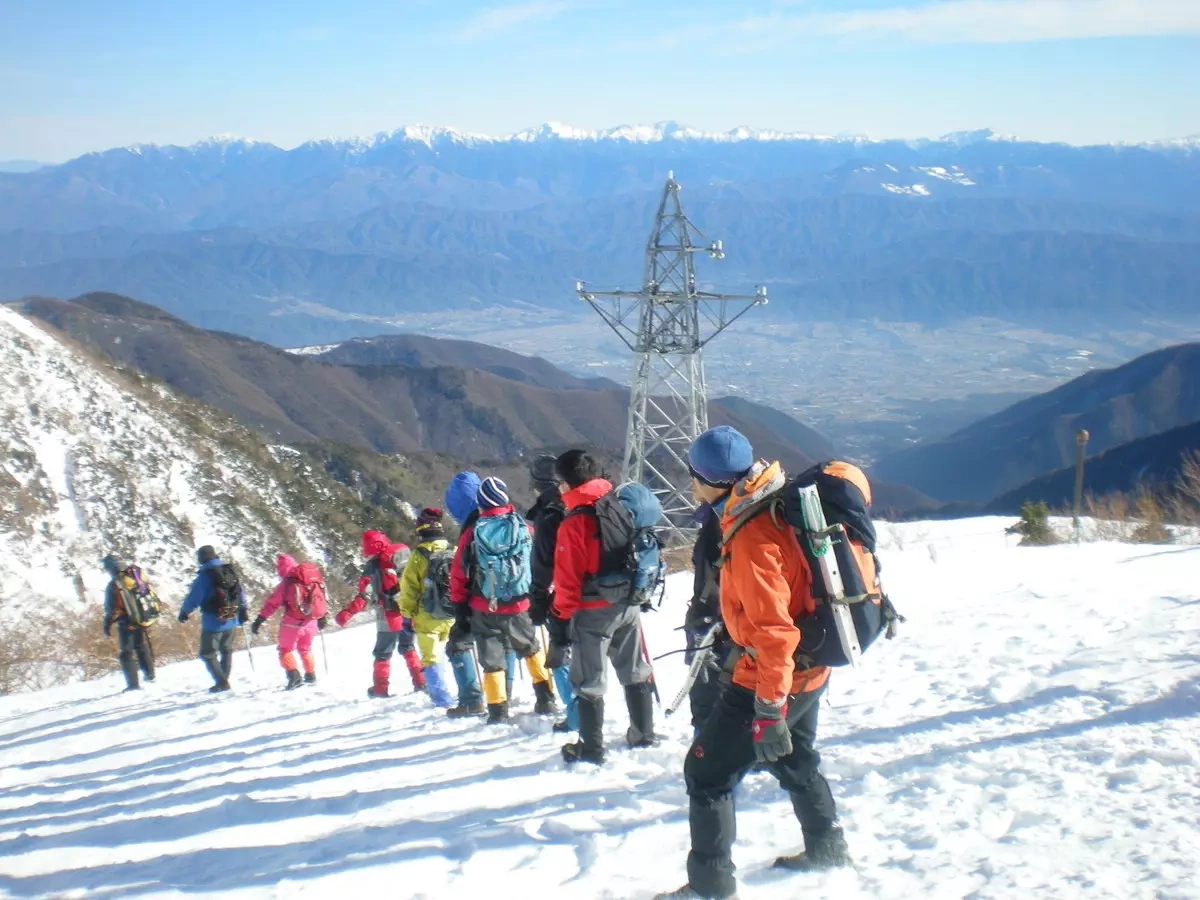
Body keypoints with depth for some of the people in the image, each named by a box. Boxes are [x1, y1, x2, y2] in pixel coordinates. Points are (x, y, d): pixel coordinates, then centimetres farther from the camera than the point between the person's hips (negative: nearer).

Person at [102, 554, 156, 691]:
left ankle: (133, 683, 2)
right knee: (143, 647, 25)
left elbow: (113, 609, -18)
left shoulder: (113, 586, -21)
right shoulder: (137, 574, -4)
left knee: (126, 653, 5)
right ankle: (150, 674, 35)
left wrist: (107, 624, -4)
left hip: (126, 624, -6)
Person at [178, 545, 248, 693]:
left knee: (208, 654, 6)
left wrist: (183, 613, 6)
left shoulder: (204, 577, -16)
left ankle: (221, 682, -3)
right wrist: (243, 612, 22)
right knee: (226, 650, 22)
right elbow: (241, 593, 10)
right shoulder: (231, 572, 2)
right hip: (232, 621, 6)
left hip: (213, 623, -6)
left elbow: (193, 598, -12)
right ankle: (224, 680, 24)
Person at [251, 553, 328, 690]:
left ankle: (294, 676, -10)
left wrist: (259, 620, -8)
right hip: (311, 622, 5)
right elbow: (320, 597, 11)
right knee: (305, 649, 26)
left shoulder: (285, 584, -12)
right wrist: (322, 616, 23)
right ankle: (311, 676, 28)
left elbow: (272, 603, -12)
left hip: (293, 622, -5)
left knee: (285, 649, 9)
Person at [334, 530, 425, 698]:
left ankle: (381, 688, 12)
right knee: (407, 647, 20)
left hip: (390, 617, -5)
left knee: (383, 652, 8)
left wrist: (346, 614, -15)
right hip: (409, 613, 5)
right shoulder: (403, 558, 3)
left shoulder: (373, 566, -12)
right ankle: (420, 682, 15)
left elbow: (362, 596, -16)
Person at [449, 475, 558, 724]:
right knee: (532, 650, 23)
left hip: (484, 610, -1)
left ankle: (498, 711, 7)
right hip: (519, 607, 1)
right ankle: (545, 700, 19)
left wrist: (460, 604, 10)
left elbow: (458, 573, -2)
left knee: (492, 660, 9)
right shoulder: (524, 527, -5)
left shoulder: (472, 533, -7)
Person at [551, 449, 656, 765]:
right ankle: (644, 734, 29)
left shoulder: (574, 523, -19)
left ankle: (591, 748, 8)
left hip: (593, 611, -7)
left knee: (589, 681, 4)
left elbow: (568, 576, -17)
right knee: (635, 671, 19)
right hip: (629, 605, 7)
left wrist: (562, 610, -4)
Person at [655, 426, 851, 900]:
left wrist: (769, 710, -28)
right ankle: (826, 847, 44)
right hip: (807, 669, 10)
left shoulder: (751, 535, -27)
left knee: (706, 773, 0)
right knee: (794, 759, 29)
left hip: (771, 677, -10)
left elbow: (773, 630, -30)